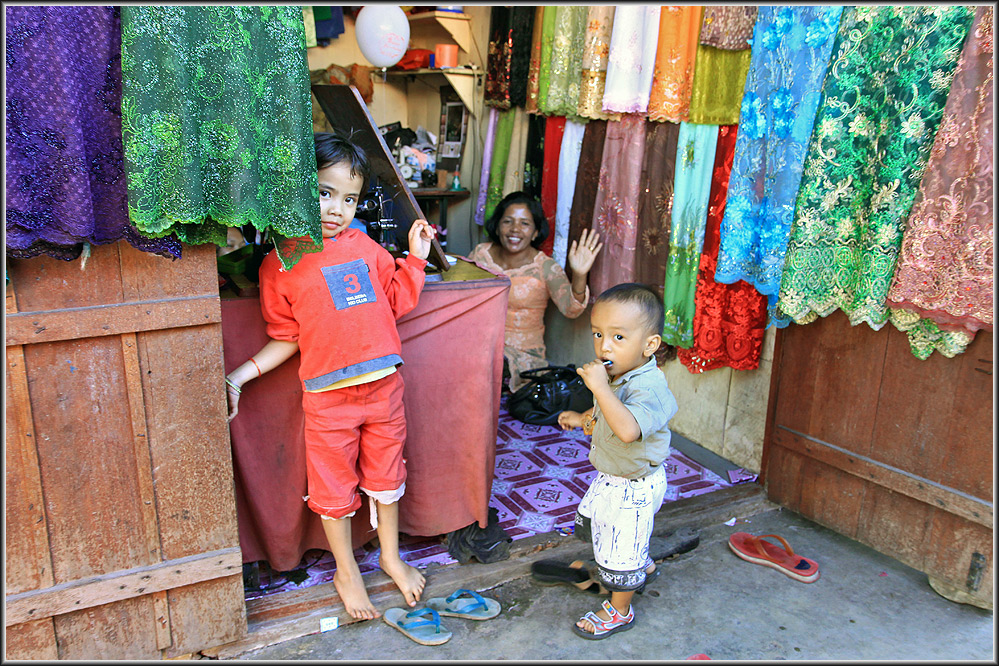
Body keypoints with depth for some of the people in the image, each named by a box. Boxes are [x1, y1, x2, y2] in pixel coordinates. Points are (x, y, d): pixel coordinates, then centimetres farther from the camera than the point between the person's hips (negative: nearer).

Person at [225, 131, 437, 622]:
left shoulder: (365, 247, 4)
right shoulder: (279, 264, -5)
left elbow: (396, 302, 13)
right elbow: (286, 338, 0)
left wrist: (415, 258, 4)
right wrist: (240, 376, -8)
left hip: (383, 385, 3)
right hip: (327, 397, -3)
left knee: (385, 475, 19)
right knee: (334, 487, 12)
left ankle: (390, 556, 42)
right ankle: (346, 572, 35)